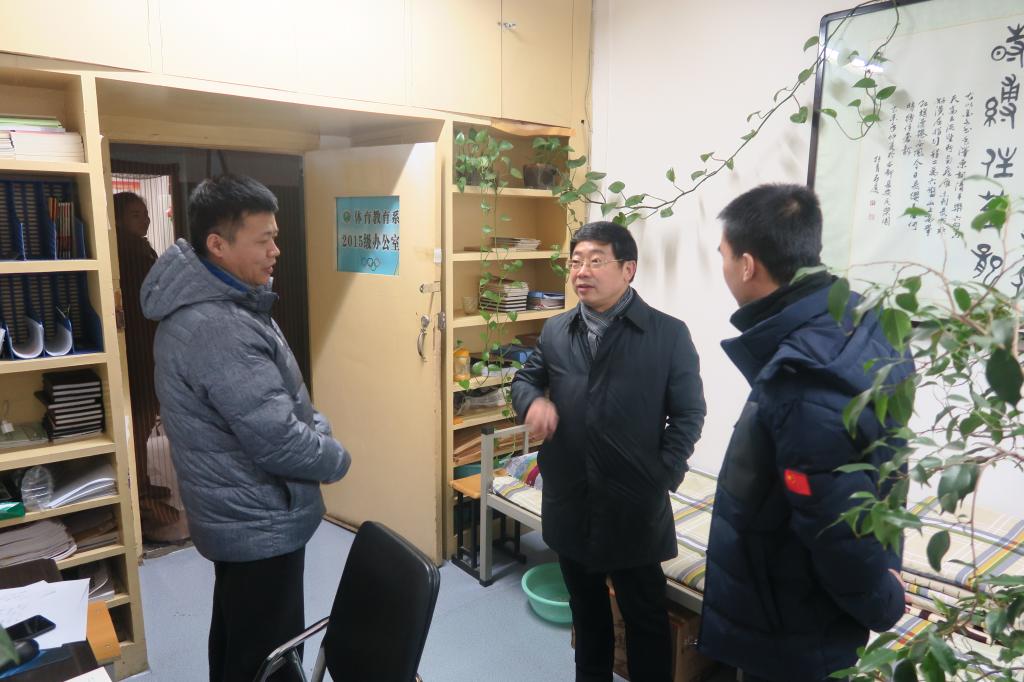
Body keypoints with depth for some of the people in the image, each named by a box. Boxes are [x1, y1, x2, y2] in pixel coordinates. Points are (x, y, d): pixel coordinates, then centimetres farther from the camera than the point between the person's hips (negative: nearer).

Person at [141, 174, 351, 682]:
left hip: (238, 513, 10)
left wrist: (316, 427, -2)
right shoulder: (218, 327, -30)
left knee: (235, 640, 28)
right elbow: (277, 441, -29)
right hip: (259, 523, -10)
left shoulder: (204, 304, 4)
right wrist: (336, 457, -11)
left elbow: (273, 404, 11)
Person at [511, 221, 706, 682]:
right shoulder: (555, 332, 4)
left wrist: (662, 479, -13)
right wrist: (533, 400, -8)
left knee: (645, 616, 14)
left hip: (634, 507, -4)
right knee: (585, 608, 24)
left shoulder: (669, 334, -8)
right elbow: (524, 378, 16)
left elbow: (688, 414, -5)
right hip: (569, 503, 4)